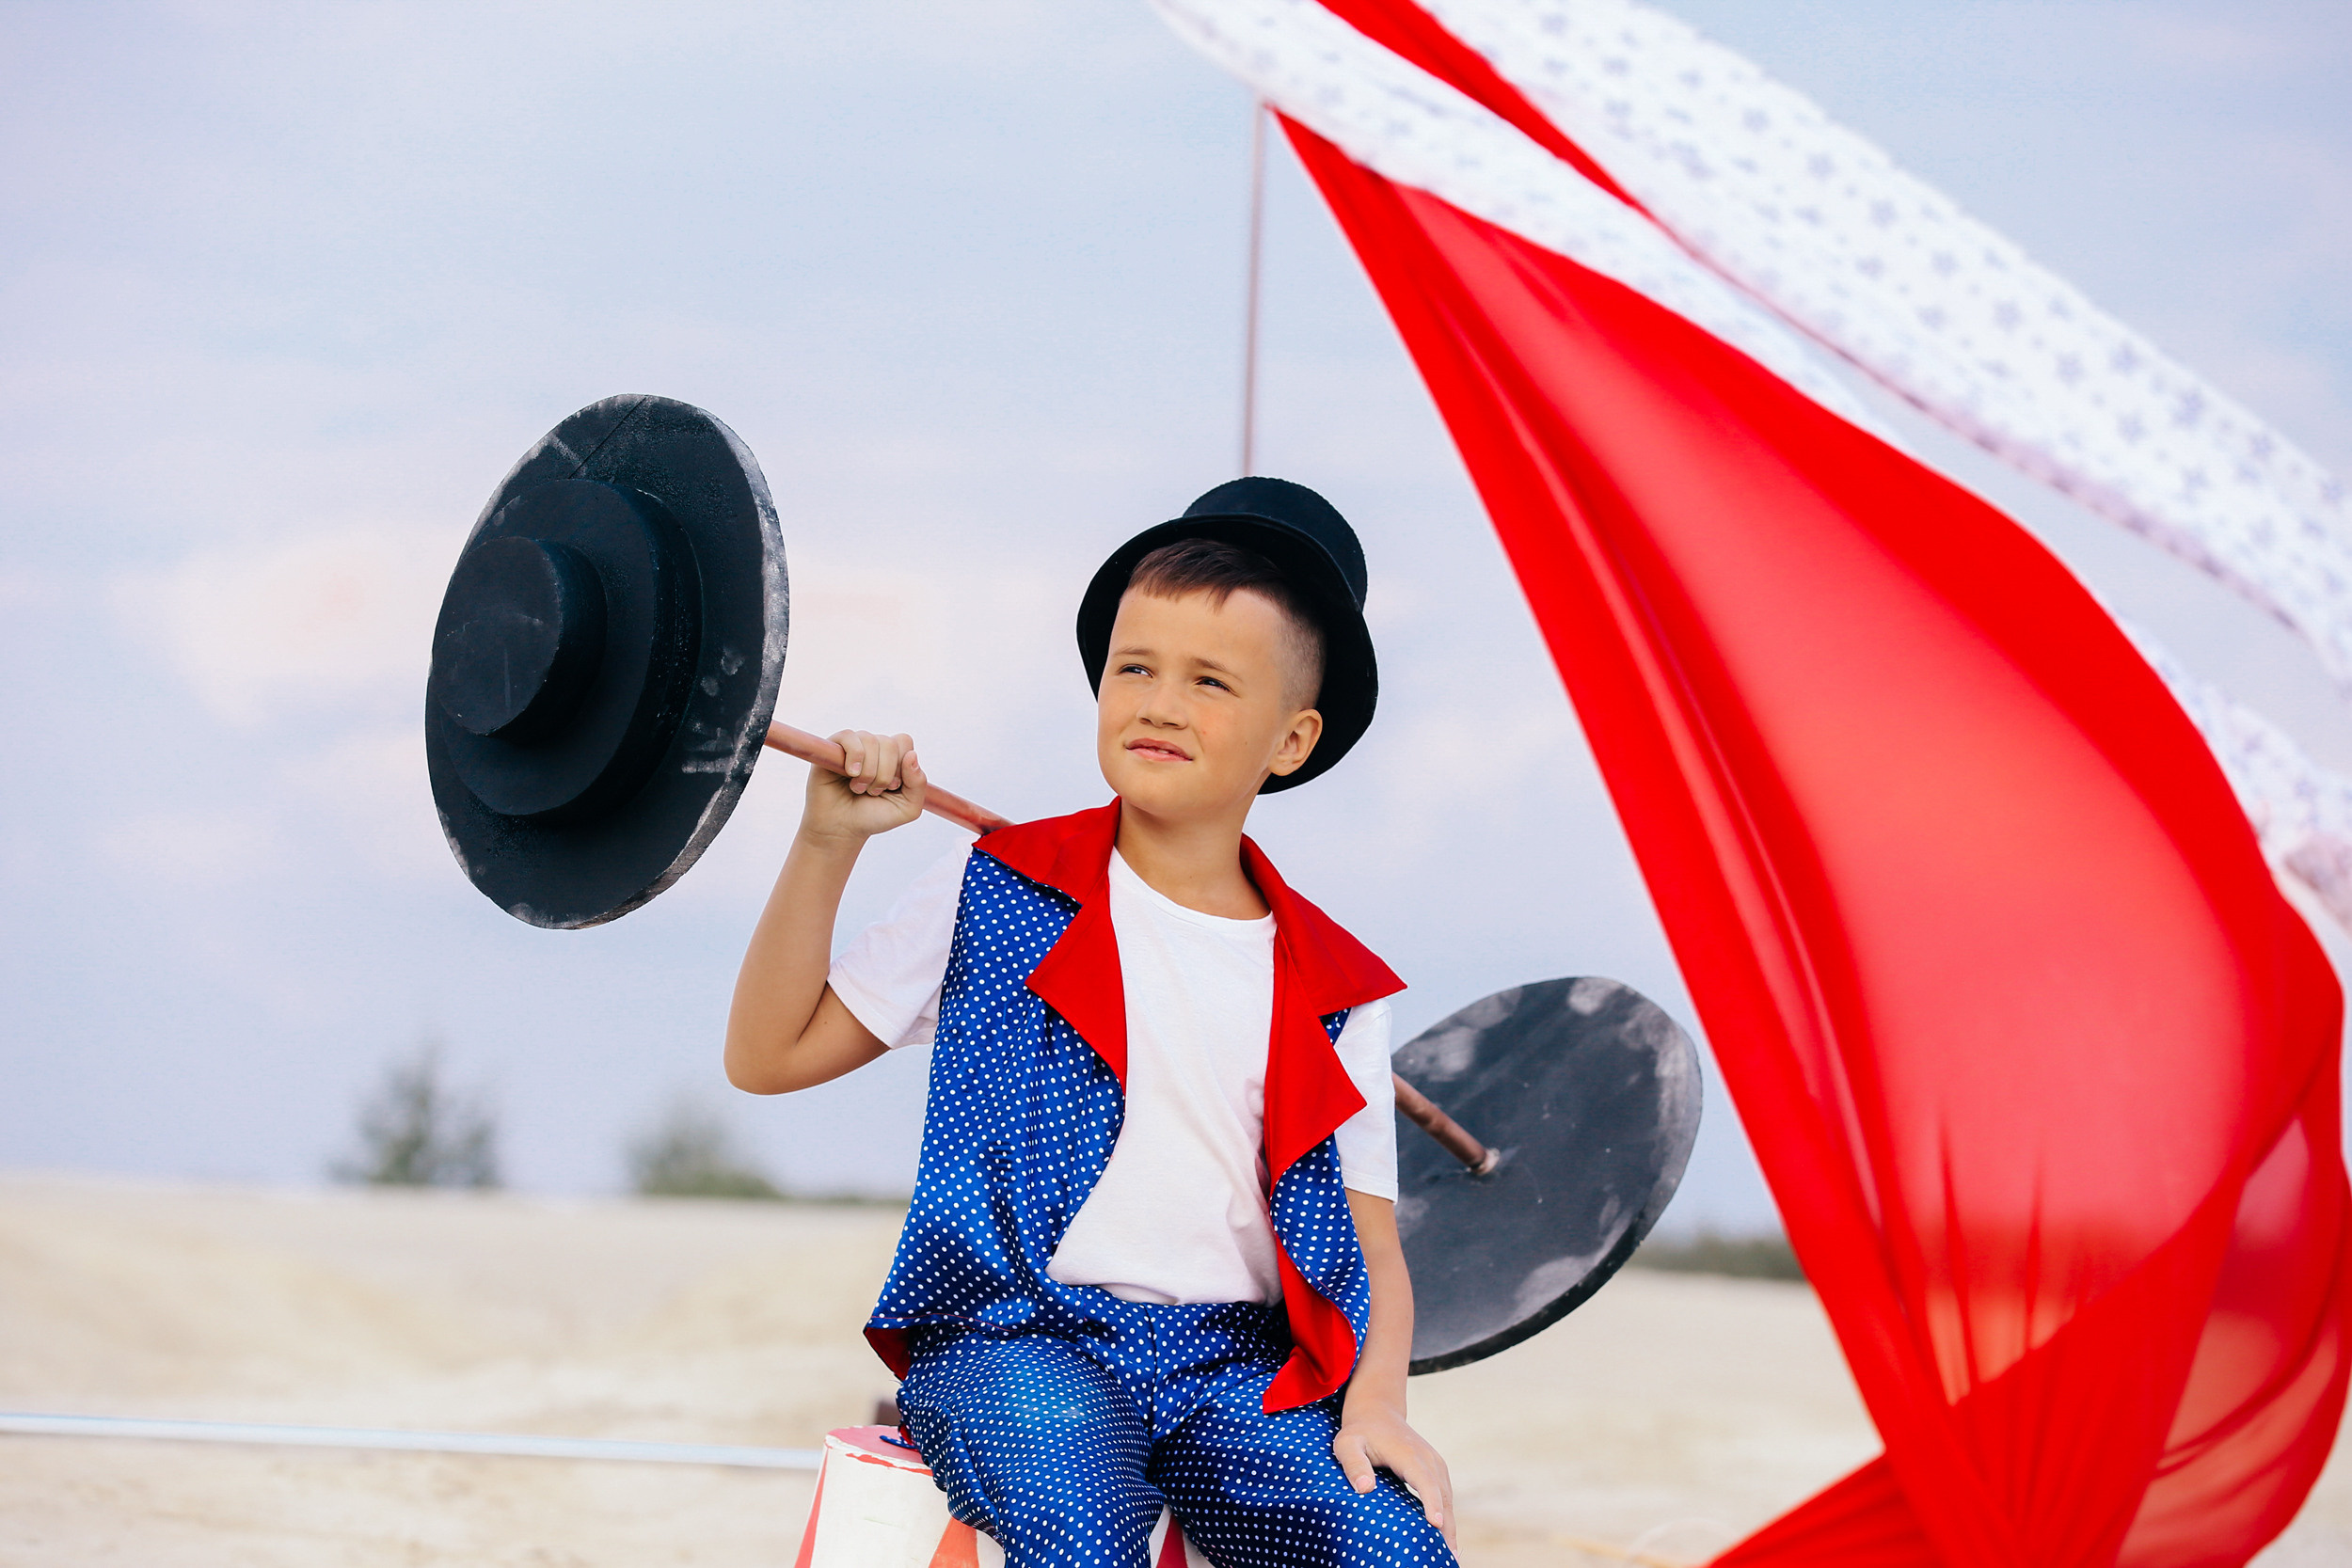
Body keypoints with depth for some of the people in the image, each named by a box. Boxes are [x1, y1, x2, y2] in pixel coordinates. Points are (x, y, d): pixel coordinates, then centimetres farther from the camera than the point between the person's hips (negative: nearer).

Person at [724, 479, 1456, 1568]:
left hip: (1237, 1366, 3)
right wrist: (828, 844, -5)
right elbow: (768, 1056, 6)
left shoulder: (1331, 990, 14)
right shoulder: (995, 898, 9)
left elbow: (1371, 1247, 15)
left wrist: (1375, 1402, -6)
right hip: (1018, 1339, -2)